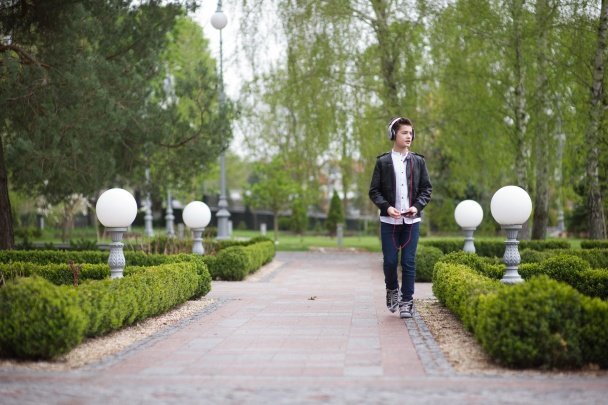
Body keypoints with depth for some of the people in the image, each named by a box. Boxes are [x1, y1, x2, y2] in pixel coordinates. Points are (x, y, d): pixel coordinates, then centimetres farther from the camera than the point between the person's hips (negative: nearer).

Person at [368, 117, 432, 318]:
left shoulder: (418, 161, 7)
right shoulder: (383, 162, 2)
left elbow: (427, 188, 9)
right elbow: (374, 191, 2)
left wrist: (417, 206, -9)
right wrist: (387, 207, -14)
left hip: (412, 220, 1)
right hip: (389, 220, -1)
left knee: (409, 262, -1)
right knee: (390, 261, 0)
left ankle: (406, 302, 6)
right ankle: (392, 290, 27)